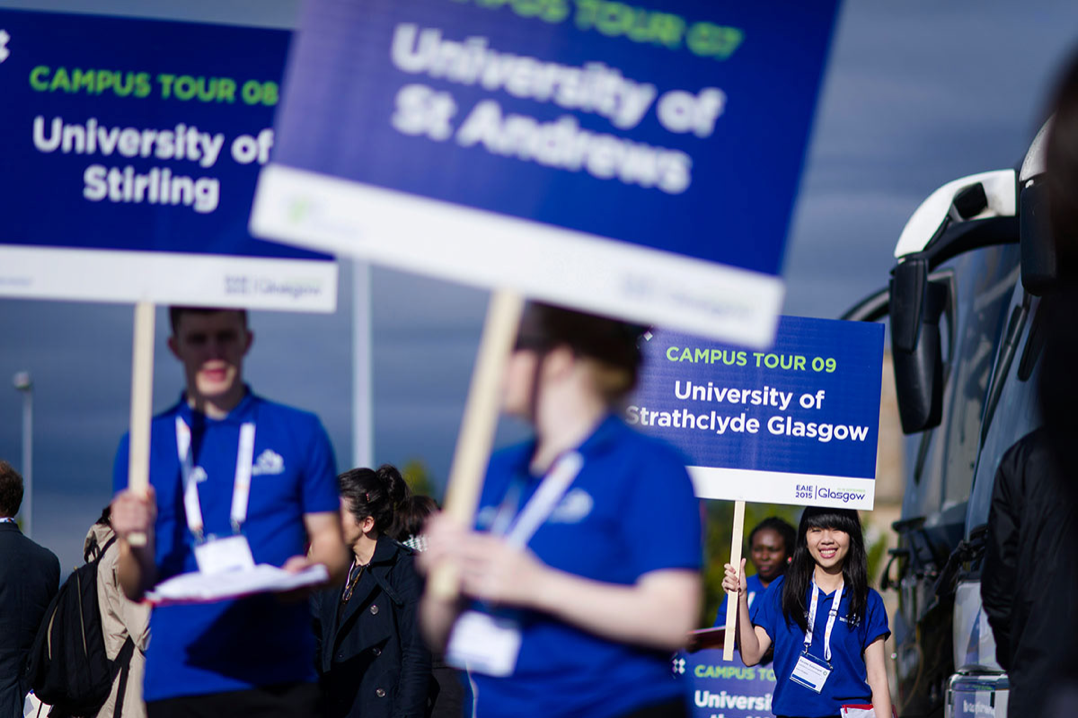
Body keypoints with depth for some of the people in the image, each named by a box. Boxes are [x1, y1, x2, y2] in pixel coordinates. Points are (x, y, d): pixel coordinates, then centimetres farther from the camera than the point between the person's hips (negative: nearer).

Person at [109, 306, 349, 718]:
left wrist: (311, 572, -14)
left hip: (280, 681, 0)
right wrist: (135, 544, -15)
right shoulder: (146, 444, 11)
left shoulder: (301, 433, 12)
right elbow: (136, 589, 8)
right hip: (178, 681, 1)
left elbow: (332, 546, 10)